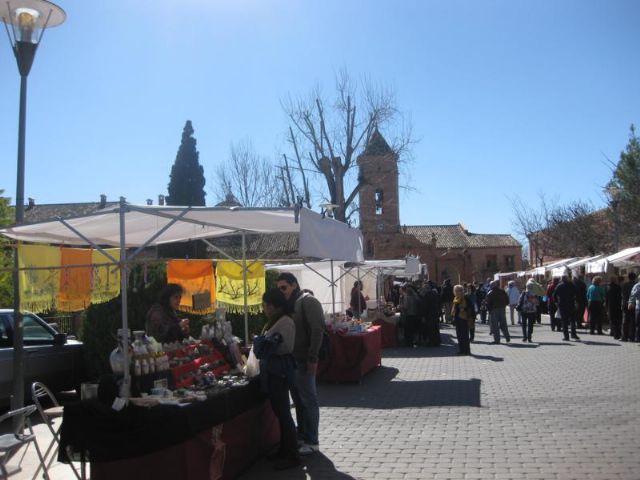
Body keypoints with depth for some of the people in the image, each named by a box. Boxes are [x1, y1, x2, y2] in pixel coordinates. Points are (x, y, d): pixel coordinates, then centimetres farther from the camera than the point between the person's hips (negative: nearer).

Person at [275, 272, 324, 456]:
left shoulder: (307, 302, -11)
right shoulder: (289, 305, 14)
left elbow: (317, 330, -19)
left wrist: (312, 358, -21)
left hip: (303, 361, -8)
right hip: (291, 360, 8)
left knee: (308, 401, 0)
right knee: (299, 401, 16)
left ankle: (312, 442, 8)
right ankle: (302, 436, 27)